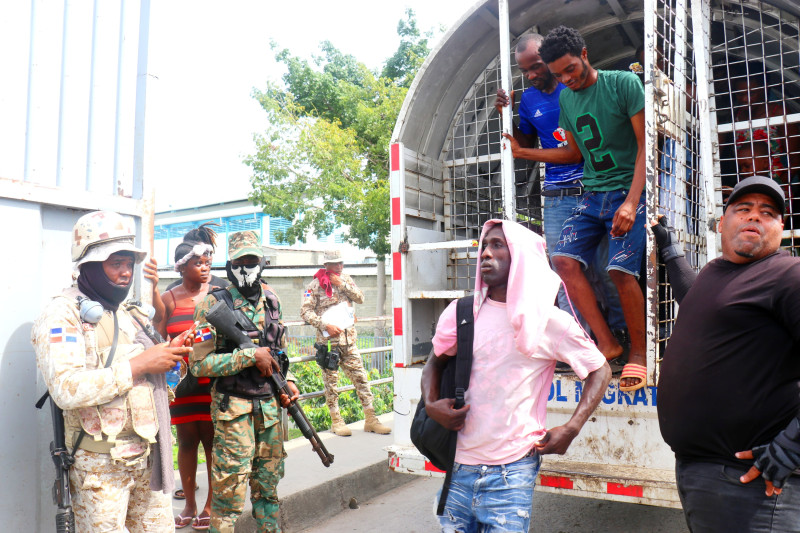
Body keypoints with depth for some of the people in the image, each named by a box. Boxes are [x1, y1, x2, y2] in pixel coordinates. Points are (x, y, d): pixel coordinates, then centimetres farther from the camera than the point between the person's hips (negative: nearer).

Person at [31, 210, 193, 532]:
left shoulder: (130, 313, 13)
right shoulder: (62, 315, -11)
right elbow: (66, 390, -26)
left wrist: (170, 353, 2)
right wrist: (137, 364, -21)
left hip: (148, 456, 7)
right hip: (101, 465, -7)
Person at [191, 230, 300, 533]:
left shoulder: (271, 300, 9)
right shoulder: (215, 303, -10)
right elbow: (199, 364, -16)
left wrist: (287, 381, 3)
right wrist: (252, 355, -19)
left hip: (269, 404, 6)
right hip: (234, 408, -5)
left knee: (268, 484, 17)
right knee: (230, 490, -1)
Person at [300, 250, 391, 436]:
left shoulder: (346, 279, 11)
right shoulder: (316, 284, -4)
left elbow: (360, 298, 1)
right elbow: (305, 311, -8)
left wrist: (342, 285, -9)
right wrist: (325, 325, -17)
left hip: (348, 338, 4)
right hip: (328, 339, -4)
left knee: (360, 377, 4)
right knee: (331, 380, 3)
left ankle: (370, 419, 11)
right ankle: (336, 421, 15)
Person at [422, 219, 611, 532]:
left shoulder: (550, 321, -5)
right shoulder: (461, 312, 3)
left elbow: (600, 370, 4)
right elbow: (435, 362, 16)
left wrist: (570, 430, -6)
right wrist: (431, 404, -4)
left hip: (511, 474, -3)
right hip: (460, 468, 3)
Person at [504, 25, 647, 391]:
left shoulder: (624, 83, -7)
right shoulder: (565, 98, 12)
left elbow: (645, 146, -11)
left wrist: (631, 202, -21)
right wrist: (522, 152, 17)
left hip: (629, 191, -6)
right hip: (592, 194, 6)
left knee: (620, 269, -20)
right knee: (564, 258, -12)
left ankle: (639, 352, 1)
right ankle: (606, 342, -2)